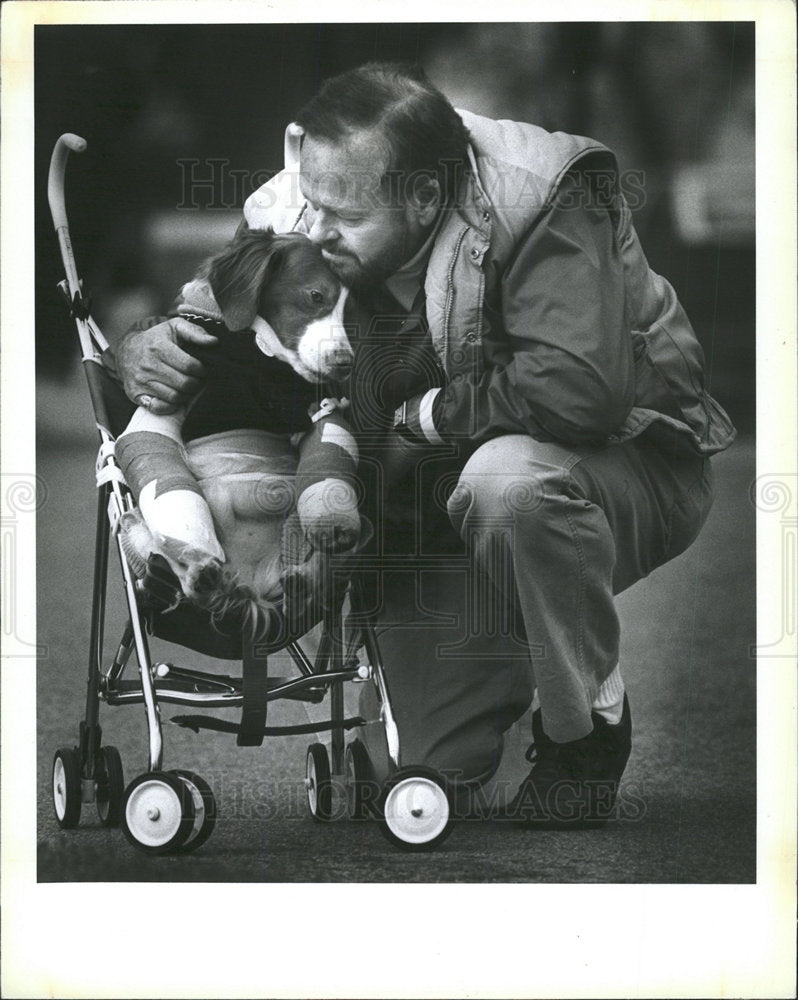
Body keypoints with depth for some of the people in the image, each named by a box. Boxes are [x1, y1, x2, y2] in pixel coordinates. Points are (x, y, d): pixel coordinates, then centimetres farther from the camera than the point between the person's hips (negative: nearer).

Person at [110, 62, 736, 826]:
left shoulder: (542, 199, -29)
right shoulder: (298, 213, -12)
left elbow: (577, 387, -43)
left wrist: (426, 413, -27)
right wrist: (145, 352, -26)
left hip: (633, 461, -5)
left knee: (510, 480, -40)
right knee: (445, 760, -5)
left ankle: (588, 728, -15)